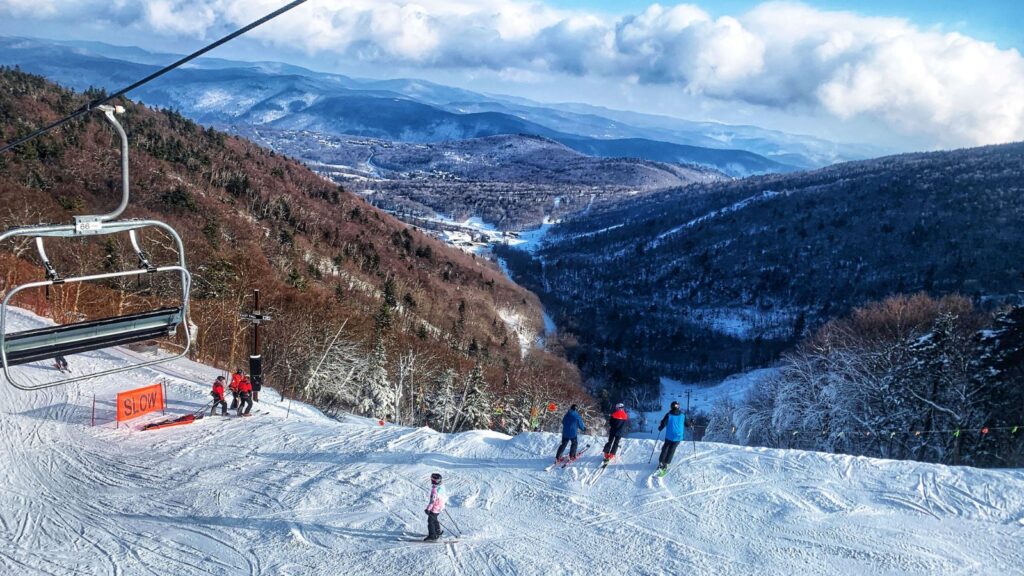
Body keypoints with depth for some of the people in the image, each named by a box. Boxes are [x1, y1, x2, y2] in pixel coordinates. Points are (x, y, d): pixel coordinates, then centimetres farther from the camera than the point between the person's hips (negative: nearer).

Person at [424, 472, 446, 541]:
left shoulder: (435, 489, -30)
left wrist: (428, 508, -21)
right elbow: (444, 495, 13)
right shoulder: (442, 486, -2)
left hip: (435, 508, -9)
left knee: (430, 521, 2)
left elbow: (433, 500, -28)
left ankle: (432, 536, 6)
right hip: (441, 506, 9)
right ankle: (438, 532, 39)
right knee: (434, 519, 26)